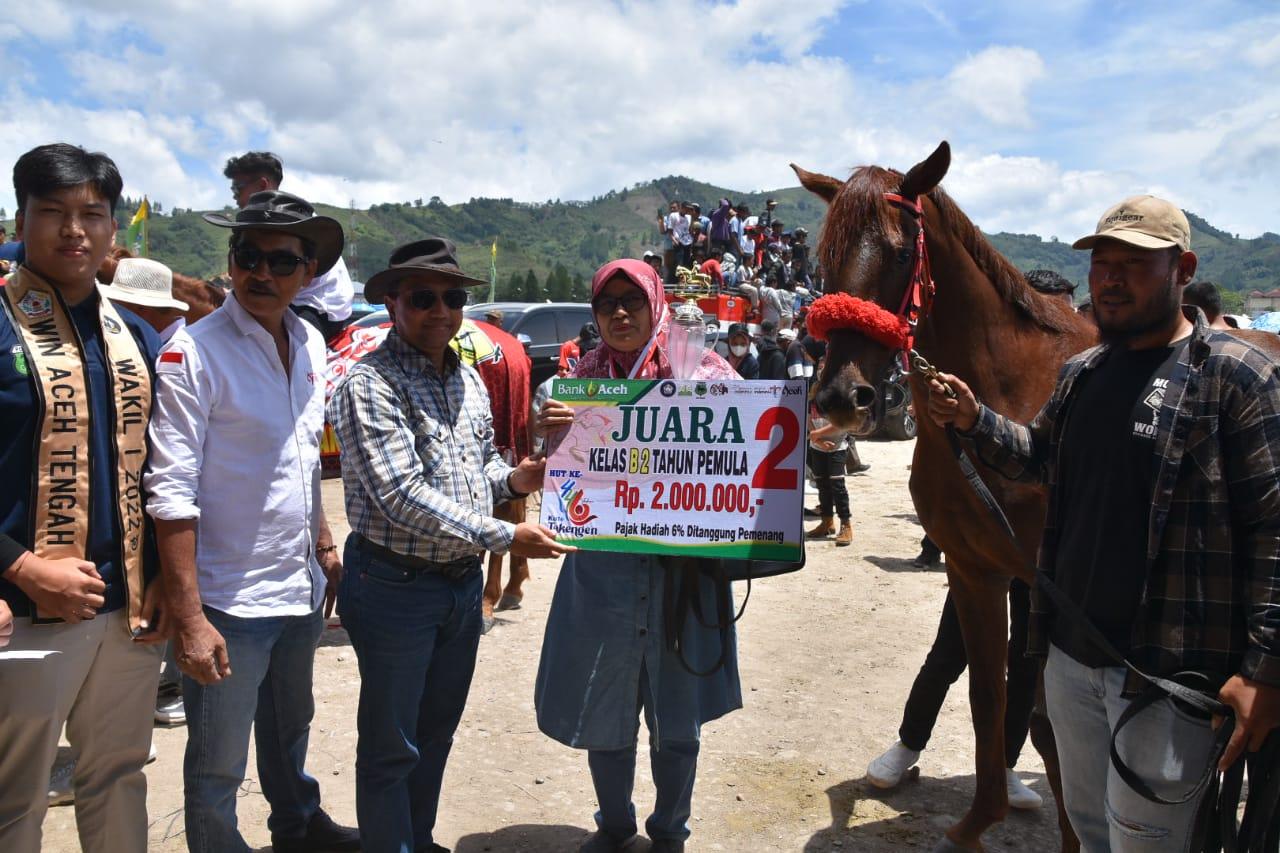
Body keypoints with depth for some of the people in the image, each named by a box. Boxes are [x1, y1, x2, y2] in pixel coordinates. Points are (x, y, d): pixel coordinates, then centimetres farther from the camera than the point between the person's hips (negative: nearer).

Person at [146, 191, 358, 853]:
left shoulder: (310, 343, 5)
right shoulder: (194, 351, -16)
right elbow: (171, 493, -19)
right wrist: (188, 619, -21)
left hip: (302, 588, 7)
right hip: (227, 601, -6)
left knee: (290, 729, 26)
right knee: (218, 767, 9)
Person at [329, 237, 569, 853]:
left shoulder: (469, 380, 9)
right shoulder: (371, 384, -16)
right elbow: (403, 494, -24)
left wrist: (512, 480, -3)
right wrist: (503, 537, -25)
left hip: (463, 582, 8)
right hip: (396, 586, -7)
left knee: (436, 734, 22)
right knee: (391, 746, 9)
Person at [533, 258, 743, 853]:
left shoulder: (698, 369, -3)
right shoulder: (584, 379, 5)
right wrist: (553, 432, -15)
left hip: (682, 564, -2)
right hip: (603, 565, 2)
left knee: (677, 720, 12)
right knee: (603, 711, 14)